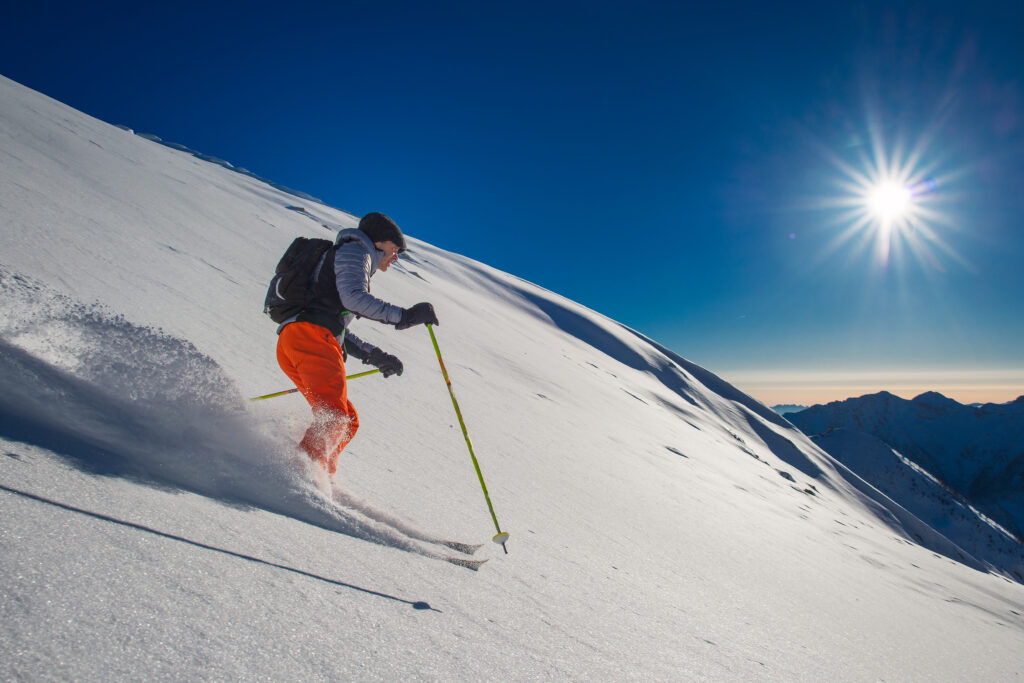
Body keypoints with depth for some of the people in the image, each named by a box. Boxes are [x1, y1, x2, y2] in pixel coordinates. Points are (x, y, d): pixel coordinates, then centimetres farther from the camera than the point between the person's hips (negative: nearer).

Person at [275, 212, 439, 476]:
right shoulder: (354, 250, 9)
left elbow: (338, 331, 33)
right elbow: (353, 297, -12)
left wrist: (375, 356, 28)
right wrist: (403, 316, -12)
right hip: (311, 335, -10)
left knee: (347, 419, 10)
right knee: (334, 417, -22)